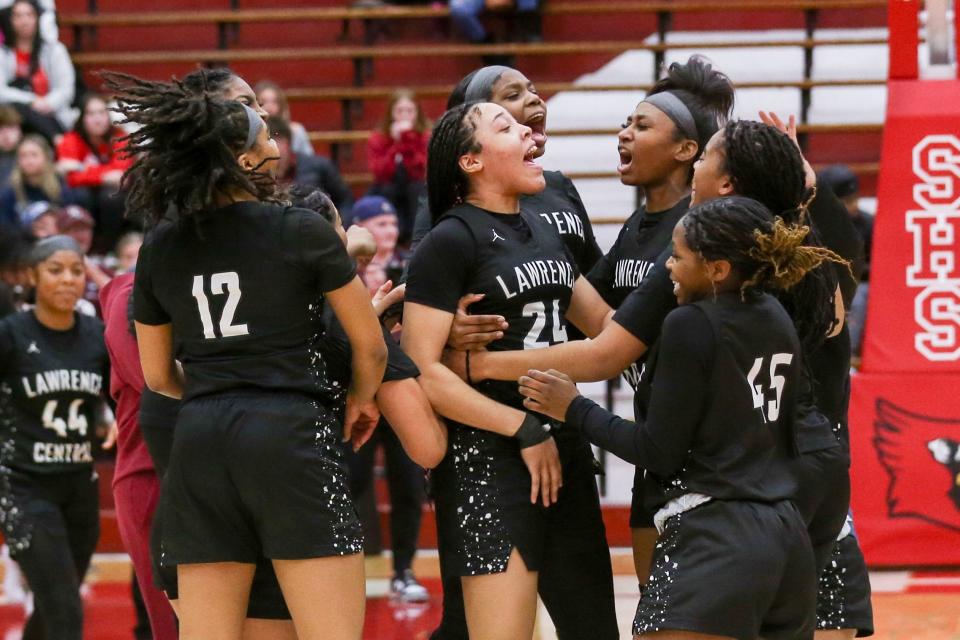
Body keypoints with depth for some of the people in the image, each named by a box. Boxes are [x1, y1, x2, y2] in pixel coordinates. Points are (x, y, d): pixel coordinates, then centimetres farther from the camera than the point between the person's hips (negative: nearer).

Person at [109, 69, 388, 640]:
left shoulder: (161, 249, 10)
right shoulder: (304, 231, -2)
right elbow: (371, 344, 5)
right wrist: (361, 400, 26)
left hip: (200, 442, 5)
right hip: (291, 435, -5)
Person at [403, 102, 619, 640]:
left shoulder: (545, 232, 15)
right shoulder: (451, 241, -9)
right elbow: (423, 372, -16)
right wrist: (525, 430, -14)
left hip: (563, 448, 8)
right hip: (488, 459, -8)